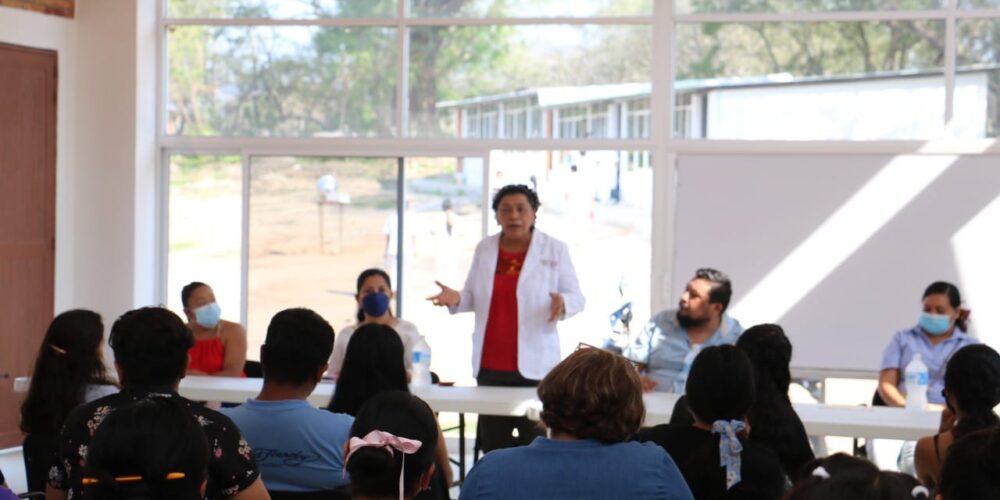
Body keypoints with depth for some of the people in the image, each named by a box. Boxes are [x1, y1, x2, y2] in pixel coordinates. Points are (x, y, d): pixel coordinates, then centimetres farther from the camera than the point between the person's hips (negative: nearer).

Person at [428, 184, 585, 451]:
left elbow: (576, 297, 2)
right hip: (490, 365, 3)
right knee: (492, 443, 5)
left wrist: (562, 303, -21)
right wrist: (456, 299, -4)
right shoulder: (485, 249, 12)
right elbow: (473, 296, 18)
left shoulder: (555, 250, 3)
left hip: (533, 363, -3)